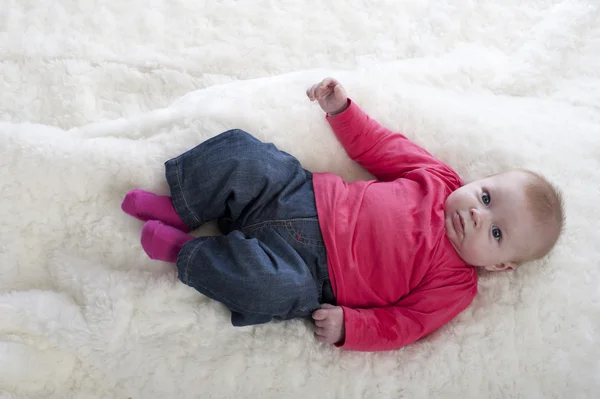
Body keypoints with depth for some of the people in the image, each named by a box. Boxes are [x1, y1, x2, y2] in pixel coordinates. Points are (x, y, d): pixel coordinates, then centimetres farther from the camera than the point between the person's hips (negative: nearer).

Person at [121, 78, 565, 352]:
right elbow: (380, 145, 12)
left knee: (284, 288, -37)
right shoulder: (439, 176, 3)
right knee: (239, 153, -14)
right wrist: (341, 109, 4)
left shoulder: (456, 286, -5)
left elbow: (402, 325, -7)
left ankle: (185, 251, -13)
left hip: (310, 267, -3)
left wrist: (348, 326, -21)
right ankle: (182, 212, 7)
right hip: (306, 197, 4)